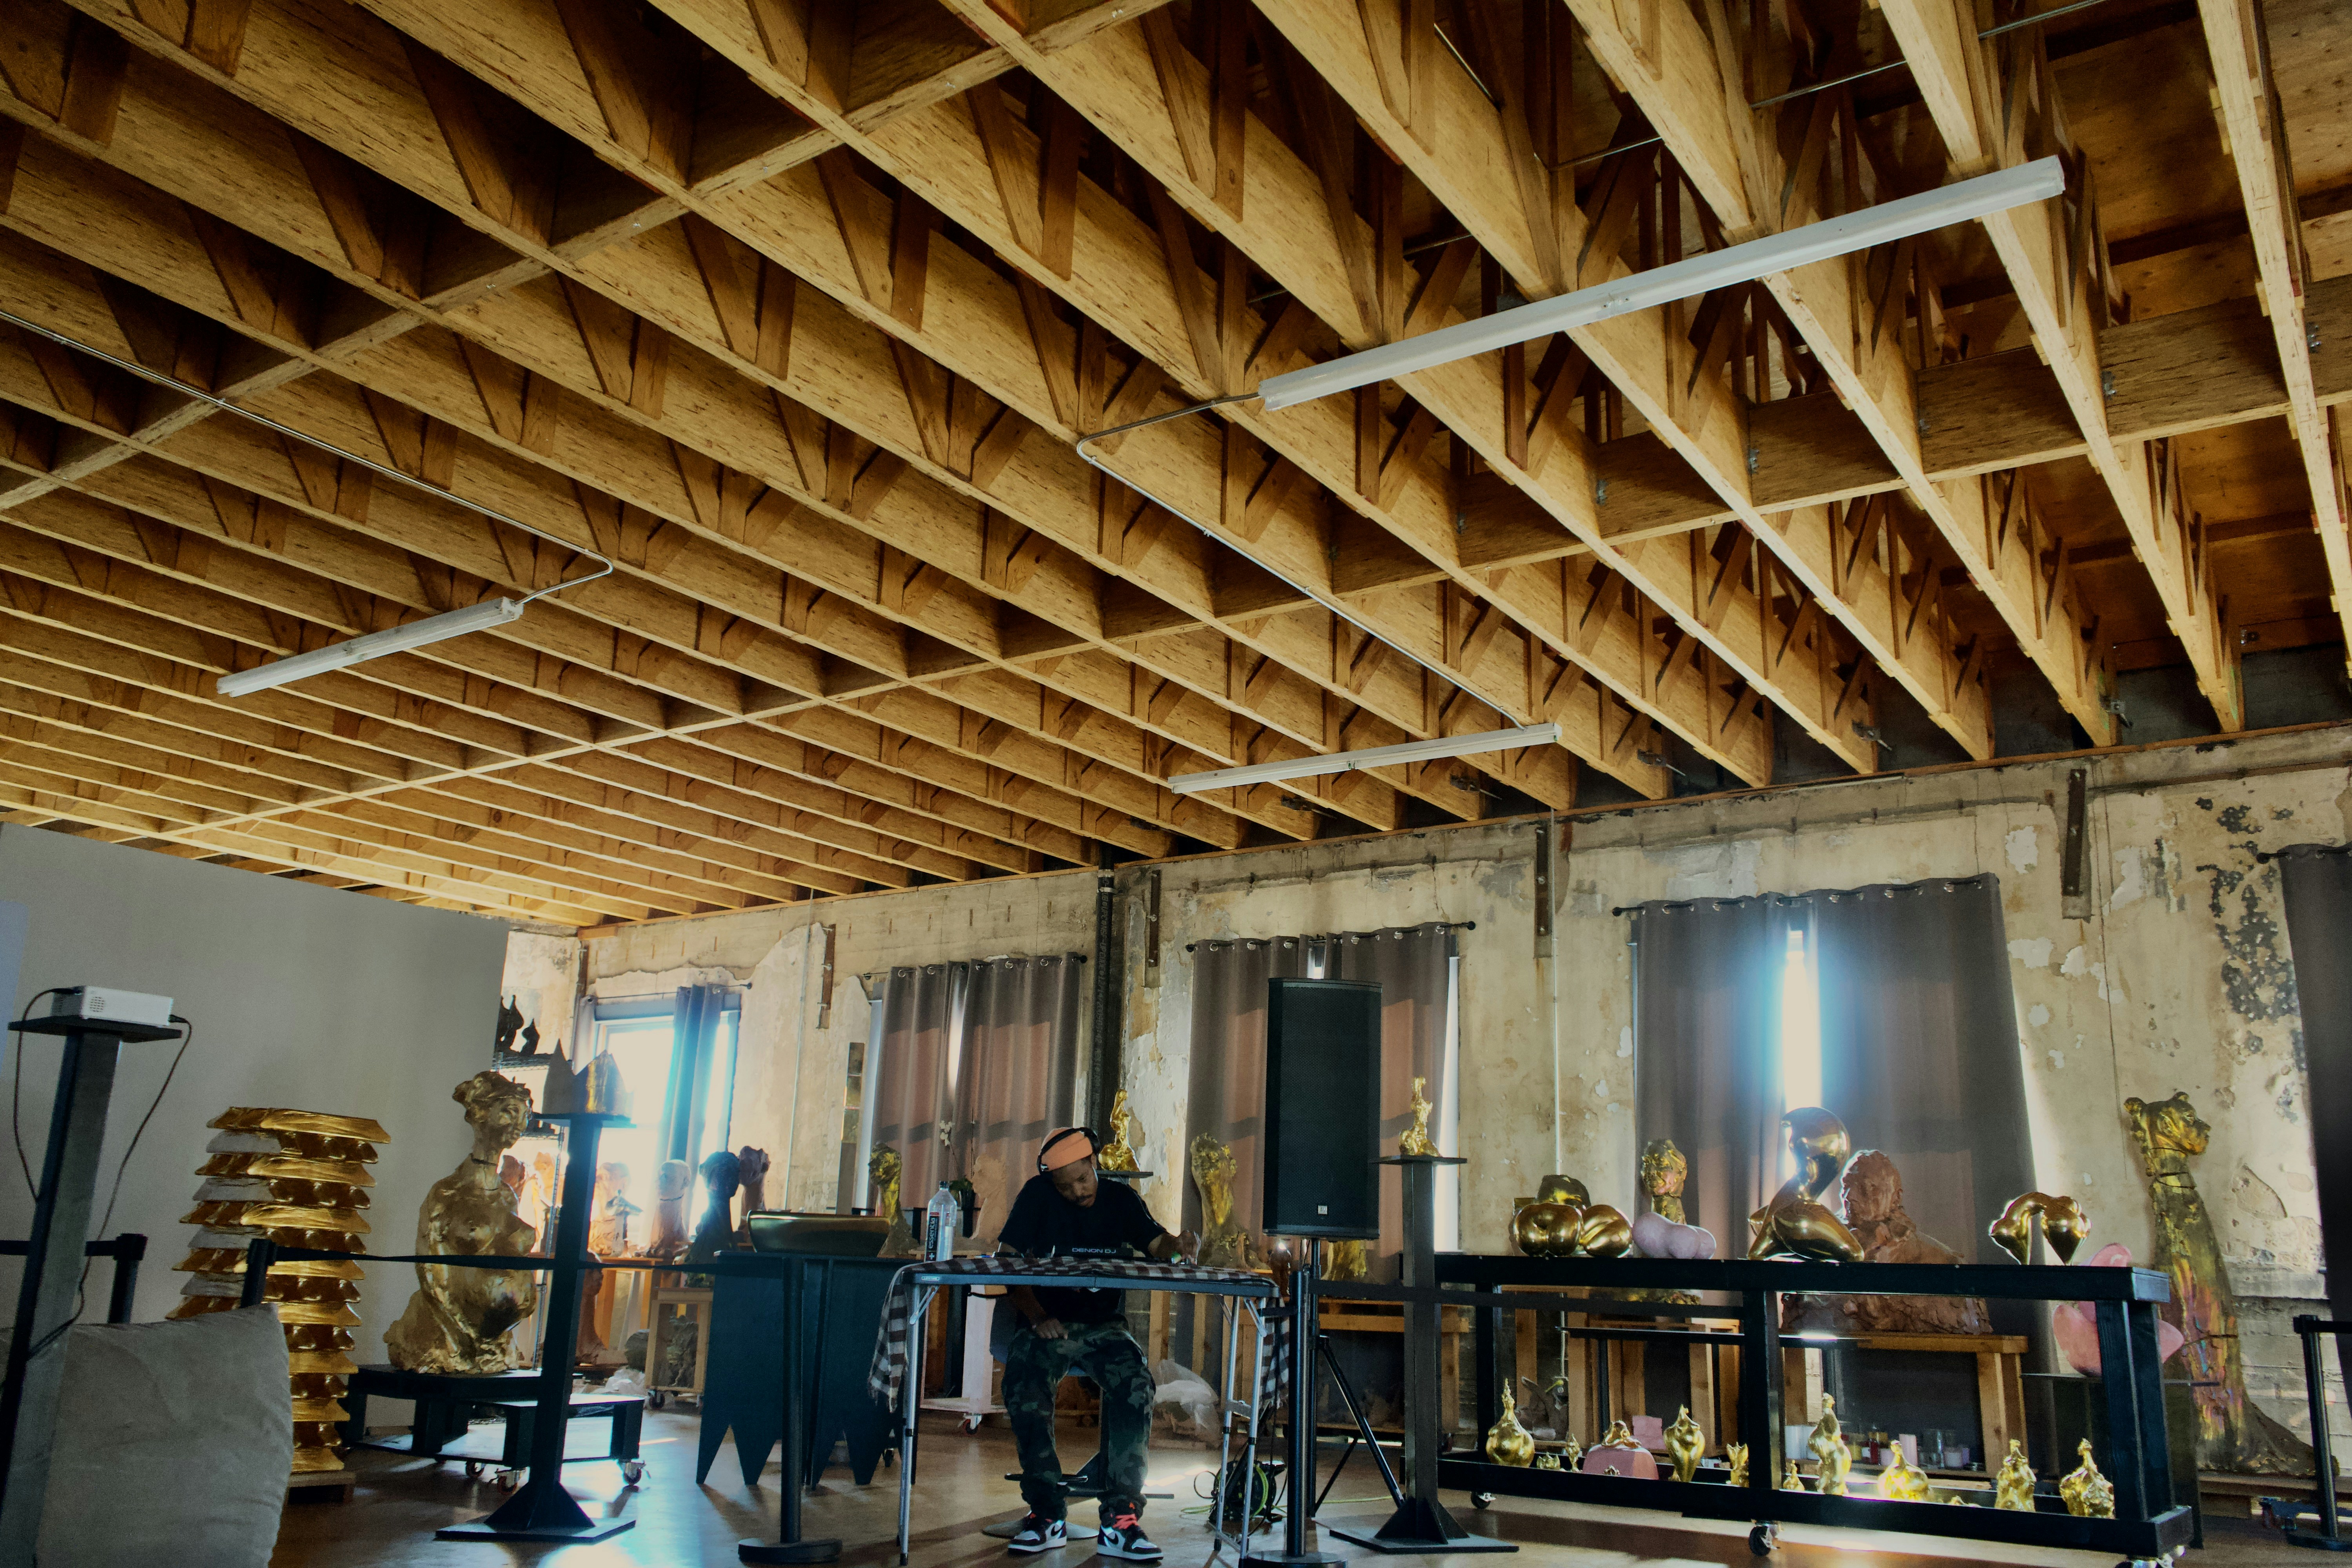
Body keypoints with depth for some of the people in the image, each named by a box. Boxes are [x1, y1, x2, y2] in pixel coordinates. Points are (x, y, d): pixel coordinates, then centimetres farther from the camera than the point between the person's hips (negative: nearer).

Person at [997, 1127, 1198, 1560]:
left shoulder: (1120, 1198, 7)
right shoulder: (1037, 1196, 0)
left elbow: (1156, 1243, -3)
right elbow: (1007, 1262, -4)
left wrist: (1179, 1245, -28)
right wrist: (1037, 1317, -18)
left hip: (1104, 1326, 1)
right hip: (1047, 1324, -1)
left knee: (1136, 1384, -30)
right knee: (1022, 1383, -33)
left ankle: (1120, 1518, -26)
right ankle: (1048, 1515, -21)